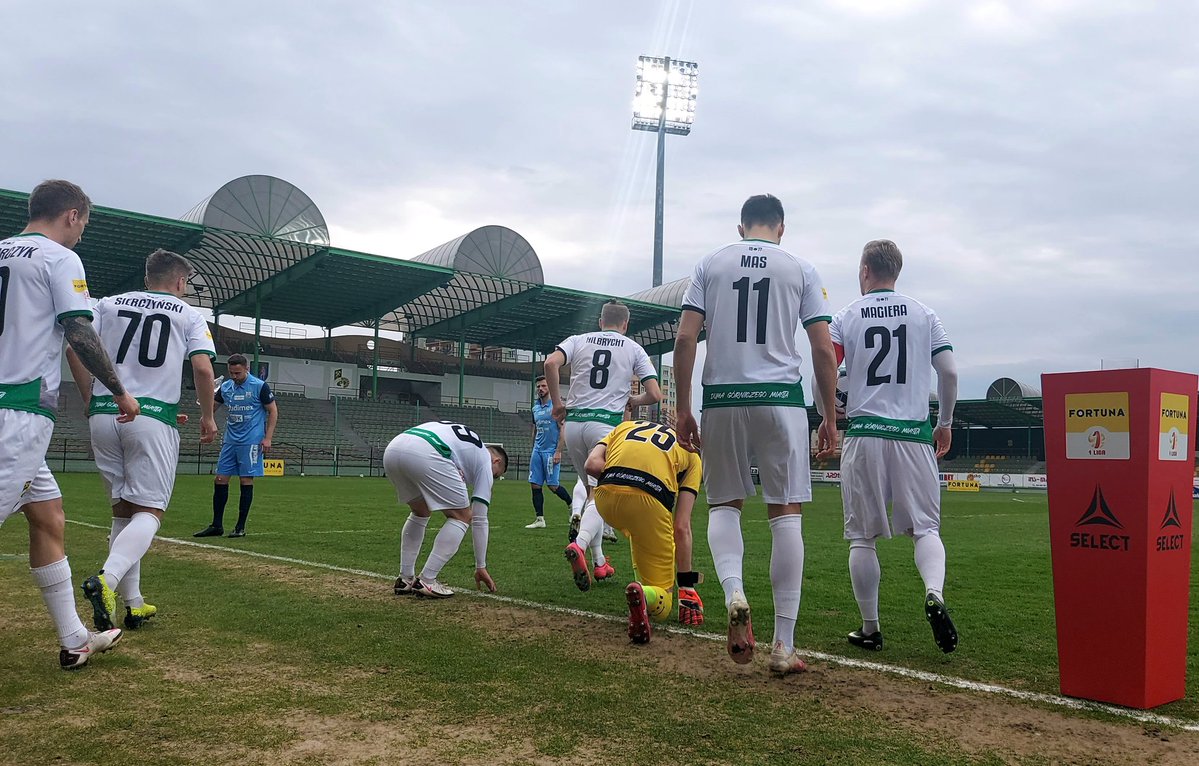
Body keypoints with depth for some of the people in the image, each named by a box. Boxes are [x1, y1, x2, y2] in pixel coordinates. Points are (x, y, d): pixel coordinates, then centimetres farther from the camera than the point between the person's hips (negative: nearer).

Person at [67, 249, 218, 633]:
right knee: (149, 511, -2)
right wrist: (208, 416, 6)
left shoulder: (109, 304, 15)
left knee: (122, 509, 13)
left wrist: (89, 398, 14)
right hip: (153, 417, -4)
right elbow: (202, 367, -5)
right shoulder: (188, 314, 8)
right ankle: (107, 579, -29)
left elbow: (74, 347, 4)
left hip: (103, 416, 4)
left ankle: (133, 603, 12)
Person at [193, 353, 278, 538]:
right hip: (230, 441, 5)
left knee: (246, 481, -4)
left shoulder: (259, 386, -6)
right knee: (220, 480, 3)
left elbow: (273, 411, -3)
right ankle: (217, 526, 12)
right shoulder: (225, 387, 8)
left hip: (251, 442, -5)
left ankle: (241, 527, 4)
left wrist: (267, 438, -9)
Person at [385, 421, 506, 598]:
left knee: (421, 512, 29)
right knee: (462, 516, 9)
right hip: (424, 454, -7)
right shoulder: (486, 461, 21)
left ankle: (405, 579, 26)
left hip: (391, 450, 7)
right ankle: (426, 581, 3)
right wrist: (481, 567, 27)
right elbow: (480, 519, 21)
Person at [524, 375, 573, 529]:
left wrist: (558, 452, -17)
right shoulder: (535, 407, 14)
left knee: (552, 485, -7)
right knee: (535, 484, 2)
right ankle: (540, 519, 7)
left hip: (551, 451, -7)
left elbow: (563, 430, -11)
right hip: (537, 451, 7)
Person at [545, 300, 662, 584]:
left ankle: (599, 561, 16)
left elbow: (551, 363, -7)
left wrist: (557, 403, 2)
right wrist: (631, 400, 22)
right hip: (607, 424, -3)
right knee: (601, 494, -4)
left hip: (573, 422, 3)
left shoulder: (578, 340, 13)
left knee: (593, 491, 15)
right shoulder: (634, 349, 10)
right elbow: (654, 394, 2)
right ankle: (580, 543, -31)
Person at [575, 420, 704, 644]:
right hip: (649, 502, -3)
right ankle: (646, 594, -23)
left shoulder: (625, 426, 33)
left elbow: (592, 464, 10)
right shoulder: (691, 453, 26)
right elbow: (681, 527, 14)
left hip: (605, 497, 3)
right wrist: (687, 586, 15)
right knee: (661, 605, 8)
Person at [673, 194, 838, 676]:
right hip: (781, 399, -1)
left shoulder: (711, 265, 9)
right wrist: (830, 418, 9)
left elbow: (685, 339, 0)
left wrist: (683, 410, 5)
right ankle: (784, 645, 4)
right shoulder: (801, 270, 8)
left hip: (722, 398, 1)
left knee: (724, 504, 15)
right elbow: (824, 351, 2)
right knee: (786, 514, 4)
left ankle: (733, 593, -13)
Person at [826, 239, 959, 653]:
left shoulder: (845, 318, 4)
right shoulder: (923, 314, 8)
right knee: (925, 526, 7)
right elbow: (949, 373, 4)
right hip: (914, 435, 1)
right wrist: (945, 423, 15)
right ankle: (934, 593, -20)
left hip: (864, 435, -1)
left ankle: (870, 628, 11)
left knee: (862, 536, 7)